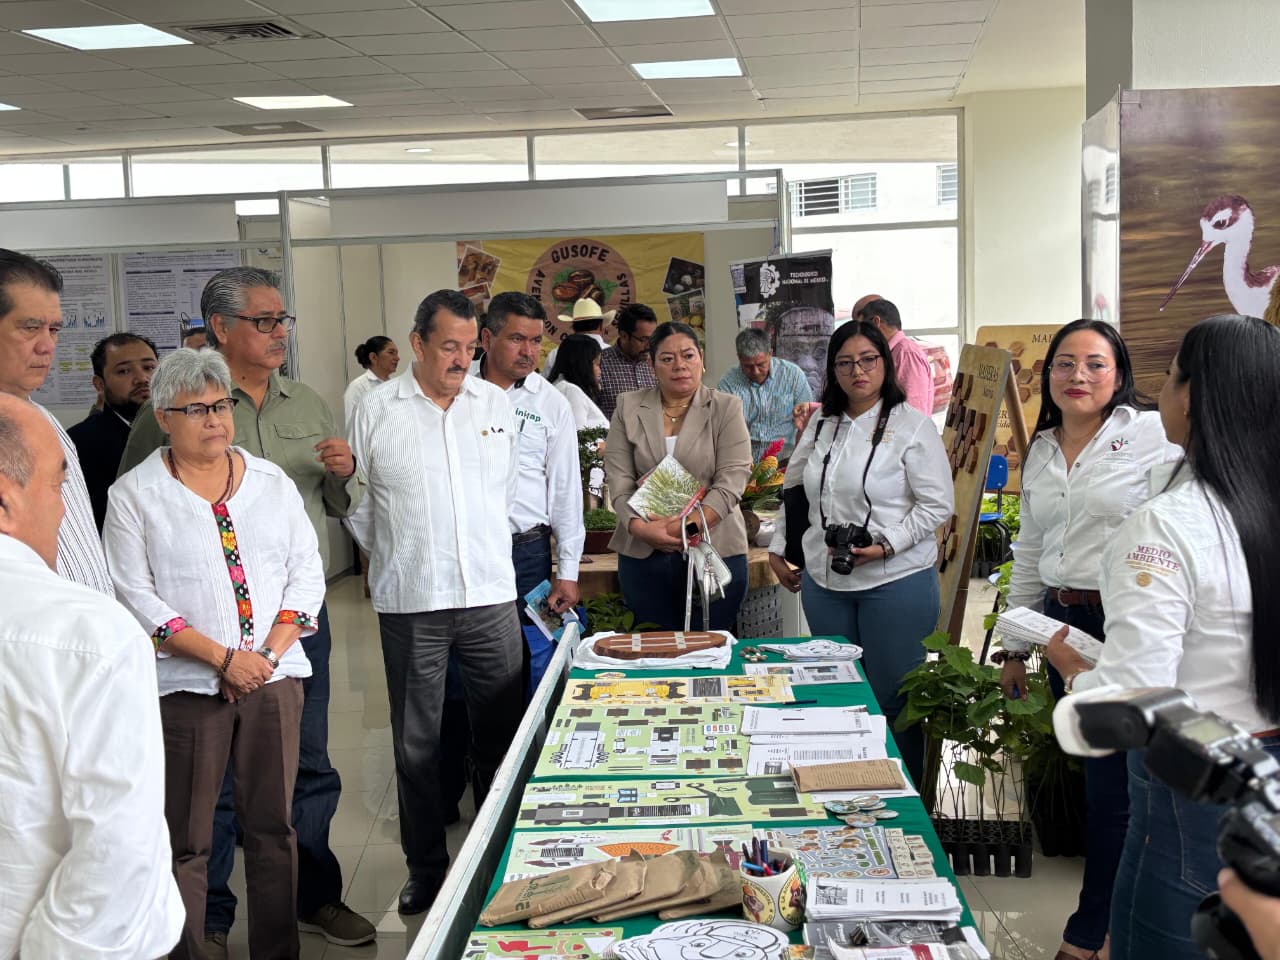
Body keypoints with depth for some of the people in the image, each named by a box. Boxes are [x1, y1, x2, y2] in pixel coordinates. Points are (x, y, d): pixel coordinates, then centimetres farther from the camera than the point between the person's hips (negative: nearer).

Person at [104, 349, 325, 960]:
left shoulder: (272, 482, 9)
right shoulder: (134, 495, 0)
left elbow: (307, 574, 7)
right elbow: (136, 597, -7)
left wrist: (268, 654, -7)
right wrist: (224, 658, -13)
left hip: (274, 679, 3)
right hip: (187, 686, -3)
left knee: (273, 827, 10)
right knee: (186, 842, 2)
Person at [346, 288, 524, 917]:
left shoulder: (495, 404, 7)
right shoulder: (375, 411, -2)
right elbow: (354, 500, 5)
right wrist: (391, 559, 10)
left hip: (490, 595, 2)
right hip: (410, 603, -2)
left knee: (500, 735, 10)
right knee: (417, 743, 8)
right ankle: (426, 869, 22)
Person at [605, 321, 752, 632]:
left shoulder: (726, 408, 5)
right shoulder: (628, 408, 10)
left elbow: (733, 478, -5)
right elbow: (618, 478, 3)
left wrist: (689, 525, -16)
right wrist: (639, 526, -13)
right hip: (643, 553, 2)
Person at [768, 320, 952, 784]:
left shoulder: (912, 426, -7)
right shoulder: (821, 425, 11)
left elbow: (938, 504, -10)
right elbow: (794, 491, 22)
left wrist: (885, 544, -19)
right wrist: (777, 548, 19)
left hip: (895, 581, -5)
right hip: (824, 582, 6)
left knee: (894, 697, 1)